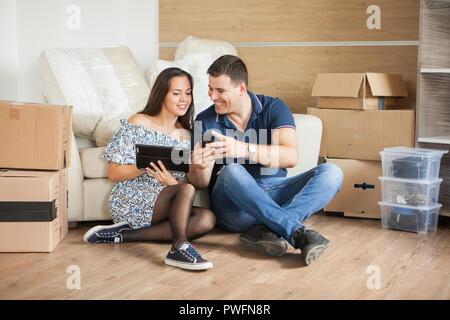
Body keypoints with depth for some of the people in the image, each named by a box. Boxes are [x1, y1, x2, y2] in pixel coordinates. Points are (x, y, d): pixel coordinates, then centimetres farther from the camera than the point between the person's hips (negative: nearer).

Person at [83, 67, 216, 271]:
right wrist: (148, 165, -22)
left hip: (166, 207, 7)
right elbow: (114, 173, -6)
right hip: (129, 200, -6)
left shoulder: (185, 136, 12)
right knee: (187, 190, -30)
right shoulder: (138, 124, -4)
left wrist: (171, 181, -17)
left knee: (207, 219, -24)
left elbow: (184, 182, 7)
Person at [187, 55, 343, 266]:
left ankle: (265, 230, -37)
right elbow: (199, 183, -3)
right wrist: (200, 168, -28)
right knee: (231, 172, -34)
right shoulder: (205, 122, 2)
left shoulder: (273, 108, 0)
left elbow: (291, 157, -17)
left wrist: (244, 149, -32)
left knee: (331, 173, -20)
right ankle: (298, 233, -38)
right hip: (234, 204, -2)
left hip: (276, 196, 2)